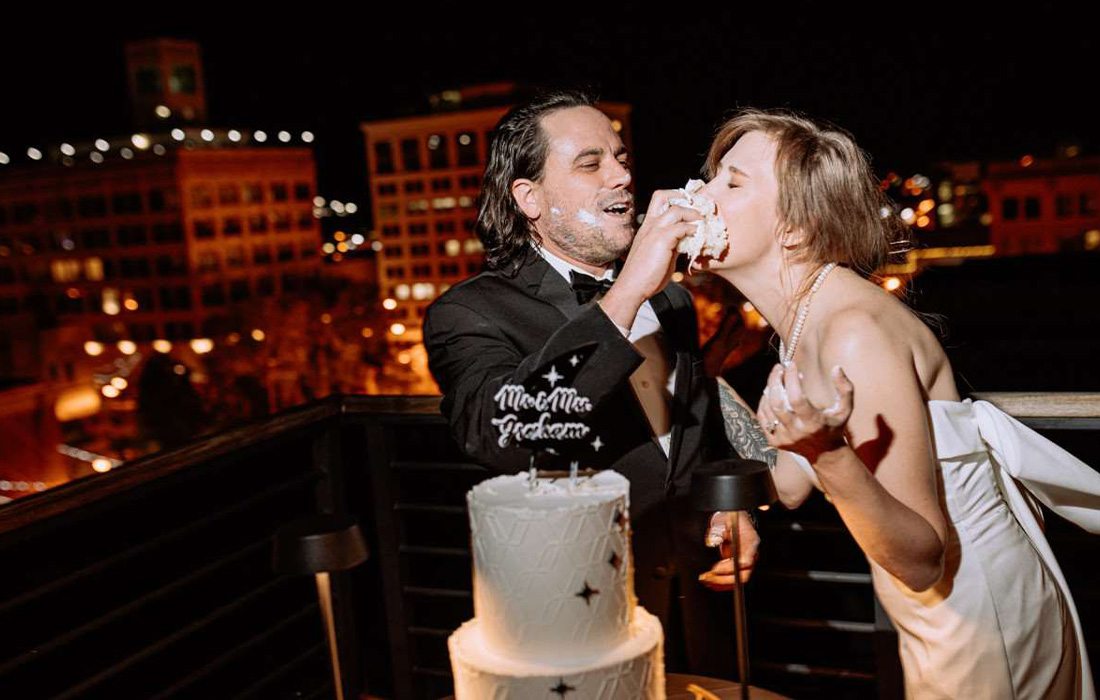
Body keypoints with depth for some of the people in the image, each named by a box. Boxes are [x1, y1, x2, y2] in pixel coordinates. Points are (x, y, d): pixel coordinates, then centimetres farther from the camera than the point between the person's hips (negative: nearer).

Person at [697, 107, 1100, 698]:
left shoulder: (857, 330, -29)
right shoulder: (805, 317, -2)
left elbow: (923, 561, -27)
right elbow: (788, 485, -1)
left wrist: (829, 455, -43)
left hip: (983, 628, -9)